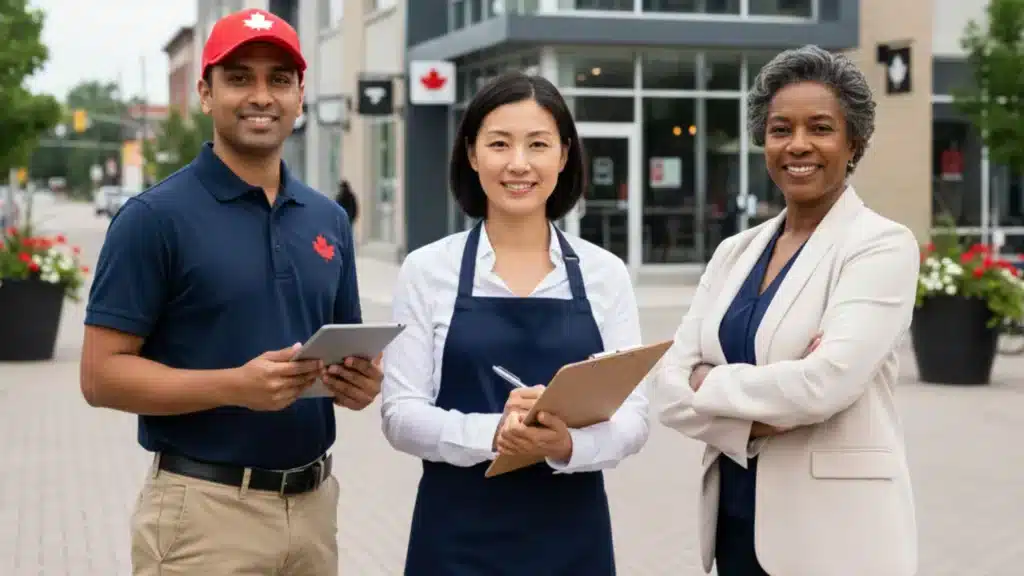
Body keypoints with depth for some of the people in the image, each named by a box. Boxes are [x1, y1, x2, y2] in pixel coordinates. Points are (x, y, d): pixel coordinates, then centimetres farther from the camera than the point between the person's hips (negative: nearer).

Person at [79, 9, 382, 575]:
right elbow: (102, 373, -11)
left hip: (313, 503, 5)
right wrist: (235, 386, -23)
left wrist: (359, 380, -7)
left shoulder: (328, 219, 8)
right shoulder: (155, 216, -8)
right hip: (204, 509, -5)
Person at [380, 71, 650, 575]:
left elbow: (633, 414, -2)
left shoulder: (605, 274, 1)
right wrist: (492, 433, -22)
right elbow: (400, 413, -6)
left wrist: (569, 444, -21)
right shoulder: (427, 270, -2)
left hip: (571, 535, 1)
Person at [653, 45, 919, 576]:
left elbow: (826, 382, -21)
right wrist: (756, 422, -17)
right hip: (735, 519, 5)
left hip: (835, 529, -5)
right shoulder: (735, 251, 8)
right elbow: (671, 386, 0)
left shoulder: (882, 245, -8)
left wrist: (711, 385, -8)